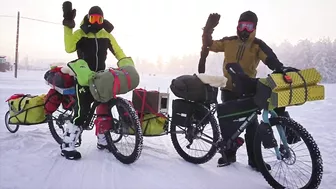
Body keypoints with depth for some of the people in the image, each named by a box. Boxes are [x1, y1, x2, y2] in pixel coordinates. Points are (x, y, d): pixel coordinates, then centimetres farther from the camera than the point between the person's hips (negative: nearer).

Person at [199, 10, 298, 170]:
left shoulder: (257, 45, 0)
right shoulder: (229, 41, 8)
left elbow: (270, 59, -17)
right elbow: (210, 45, 16)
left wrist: (281, 68, -37)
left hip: (247, 90, -1)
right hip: (229, 88, 2)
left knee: (252, 124, 1)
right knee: (226, 121, 2)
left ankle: (254, 159, 13)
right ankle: (229, 153, 20)